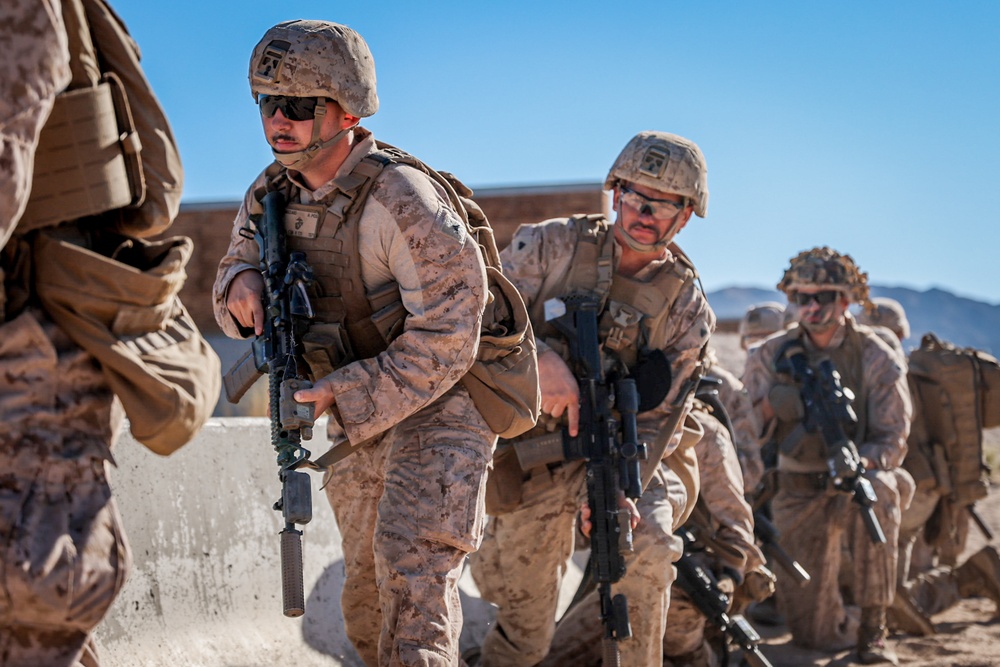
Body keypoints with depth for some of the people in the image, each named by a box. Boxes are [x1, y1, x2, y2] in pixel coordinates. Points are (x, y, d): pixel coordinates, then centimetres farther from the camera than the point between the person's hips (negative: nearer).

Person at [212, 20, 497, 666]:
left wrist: (342, 394, -29)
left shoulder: (398, 201, -26)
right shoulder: (271, 194, -3)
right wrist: (240, 283, -16)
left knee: (412, 572, -27)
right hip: (359, 419, 8)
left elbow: (444, 338, -26)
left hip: (437, 406, -8)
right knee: (365, 600, 18)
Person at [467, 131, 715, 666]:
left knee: (646, 547, -31)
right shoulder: (551, 245, -6)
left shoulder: (689, 309, -3)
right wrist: (541, 358, -28)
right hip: (533, 456, 0)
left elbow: (656, 419, -6)